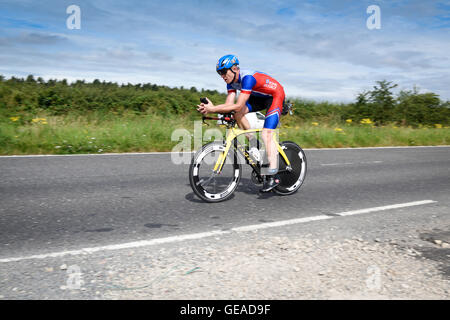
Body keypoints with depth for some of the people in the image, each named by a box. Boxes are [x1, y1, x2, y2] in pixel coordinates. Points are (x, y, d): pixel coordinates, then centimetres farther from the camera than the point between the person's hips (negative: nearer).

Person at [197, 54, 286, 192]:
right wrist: (211, 107, -30)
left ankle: (272, 176, -23)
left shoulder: (248, 77, -32)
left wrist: (213, 109, -38)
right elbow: (229, 104, -14)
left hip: (276, 96, -8)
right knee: (238, 113, -15)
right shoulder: (231, 81, -6)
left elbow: (238, 106, -38)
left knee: (267, 134, -22)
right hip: (260, 97, 8)